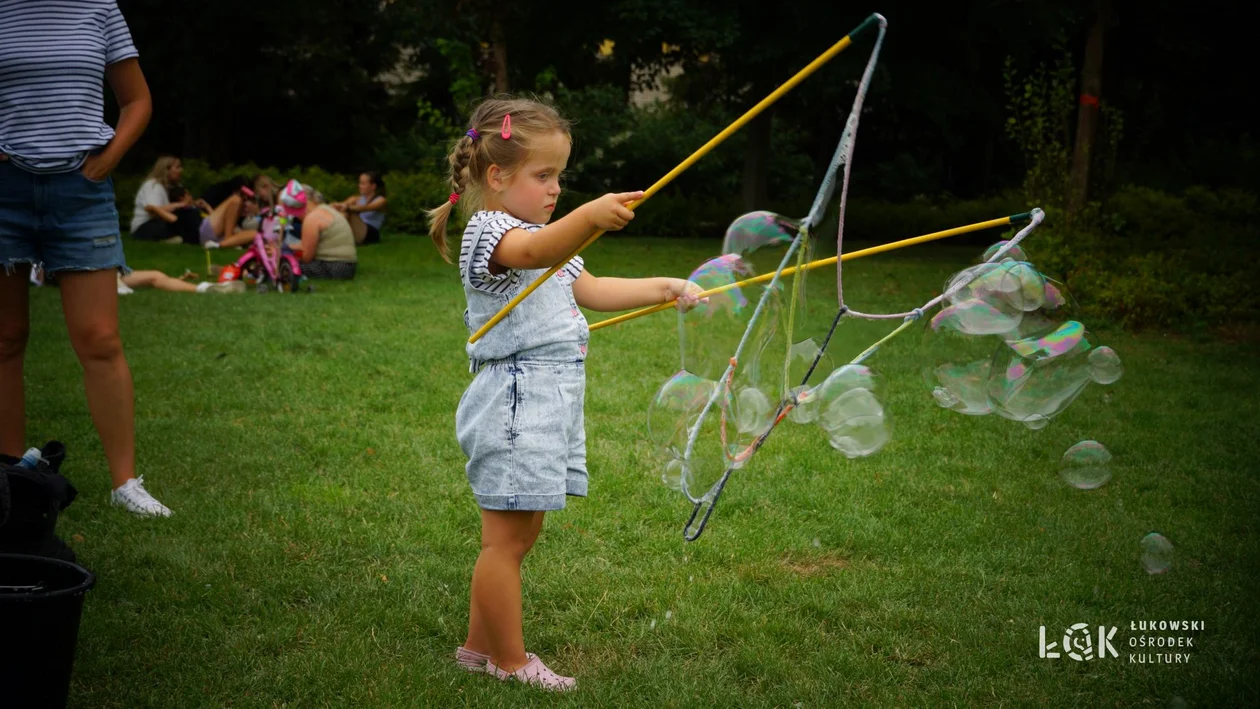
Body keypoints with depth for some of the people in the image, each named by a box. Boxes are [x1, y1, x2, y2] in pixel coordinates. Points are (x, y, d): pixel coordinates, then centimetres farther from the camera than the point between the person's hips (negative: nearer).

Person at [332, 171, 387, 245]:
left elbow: (365, 208, -20)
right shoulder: (356, 199, 18)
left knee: (350, 212, -28)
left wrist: (348, 207, -39)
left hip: (370, 235, -5)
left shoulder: (380, 200, 2)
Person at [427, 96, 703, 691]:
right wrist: (589, 215, -52)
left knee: (518, 534, 15)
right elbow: (533, 251, -34)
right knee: (507, 539, -2)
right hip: (514, 403, -10)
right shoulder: (489, 231, -11)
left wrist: (663, 287, 15)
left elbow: (592, 289, 25)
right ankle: (511, 664, 7)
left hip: (547, 407, 10)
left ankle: (480, 645, 26)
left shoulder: (542, 233, 22)